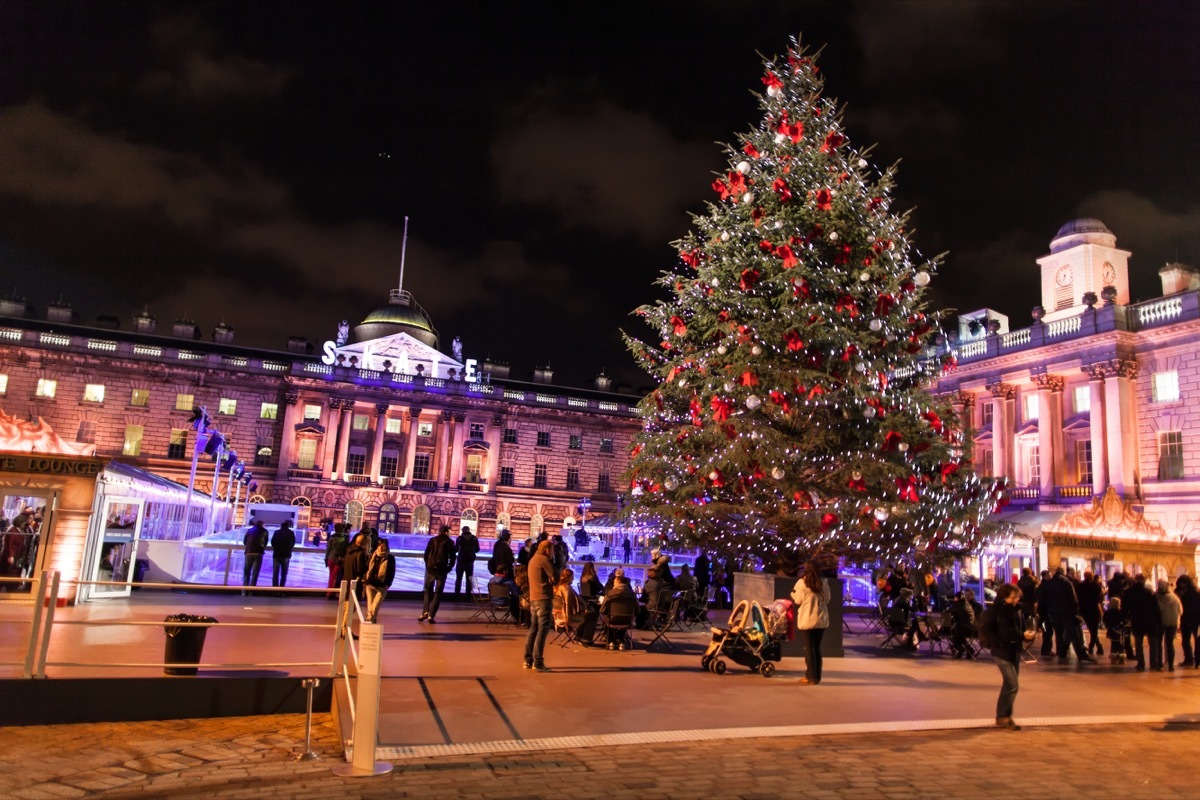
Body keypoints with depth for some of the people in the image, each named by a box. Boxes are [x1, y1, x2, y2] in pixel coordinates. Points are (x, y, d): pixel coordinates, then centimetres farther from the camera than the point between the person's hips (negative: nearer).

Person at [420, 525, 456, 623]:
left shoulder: (432, 540, 6)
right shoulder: (450, 542, 2)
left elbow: (426, 554, 3)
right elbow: (452, 557, -1)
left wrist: (428, 565, 12)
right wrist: (449, 568, 8)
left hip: (431, 568, 2)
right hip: (442, 570, -2)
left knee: (428, 590, 16)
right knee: (438, 593, 5)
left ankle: (425, 611, 1)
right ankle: (431, 615, -2)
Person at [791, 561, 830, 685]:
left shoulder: (802, 582, -8)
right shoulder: (823, 583, 4)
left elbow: (798, 600, -5)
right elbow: (827, 599, 12)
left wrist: (793, 592, 12)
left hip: (807, 620, -4)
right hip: (821, 620, 4)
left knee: (809, 648, 2)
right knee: (817, 648, 12)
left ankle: (811, 677, 2)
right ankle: (816, 676, 17)